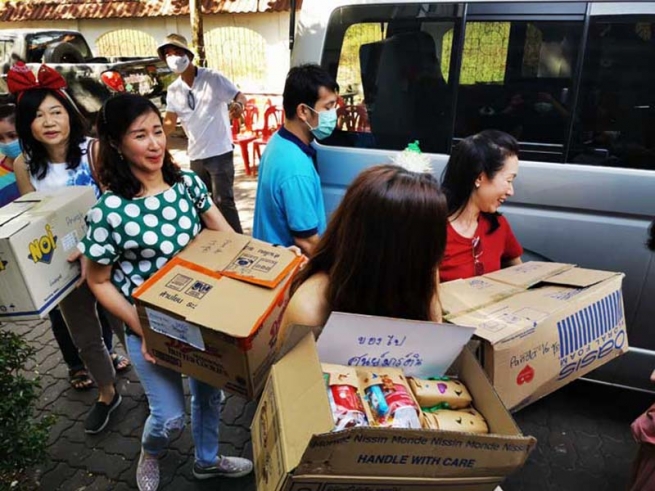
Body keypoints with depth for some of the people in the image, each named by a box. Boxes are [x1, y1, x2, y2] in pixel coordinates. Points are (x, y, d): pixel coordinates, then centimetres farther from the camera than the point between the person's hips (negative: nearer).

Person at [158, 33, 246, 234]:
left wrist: (238, 105, -37)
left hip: (220, 152, -6)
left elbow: (241, 97, -13)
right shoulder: (173, 90, 8)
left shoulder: (212, 78, -8)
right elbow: (169, 123, 7)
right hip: (196, 155, 6)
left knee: (223, 201, -6)